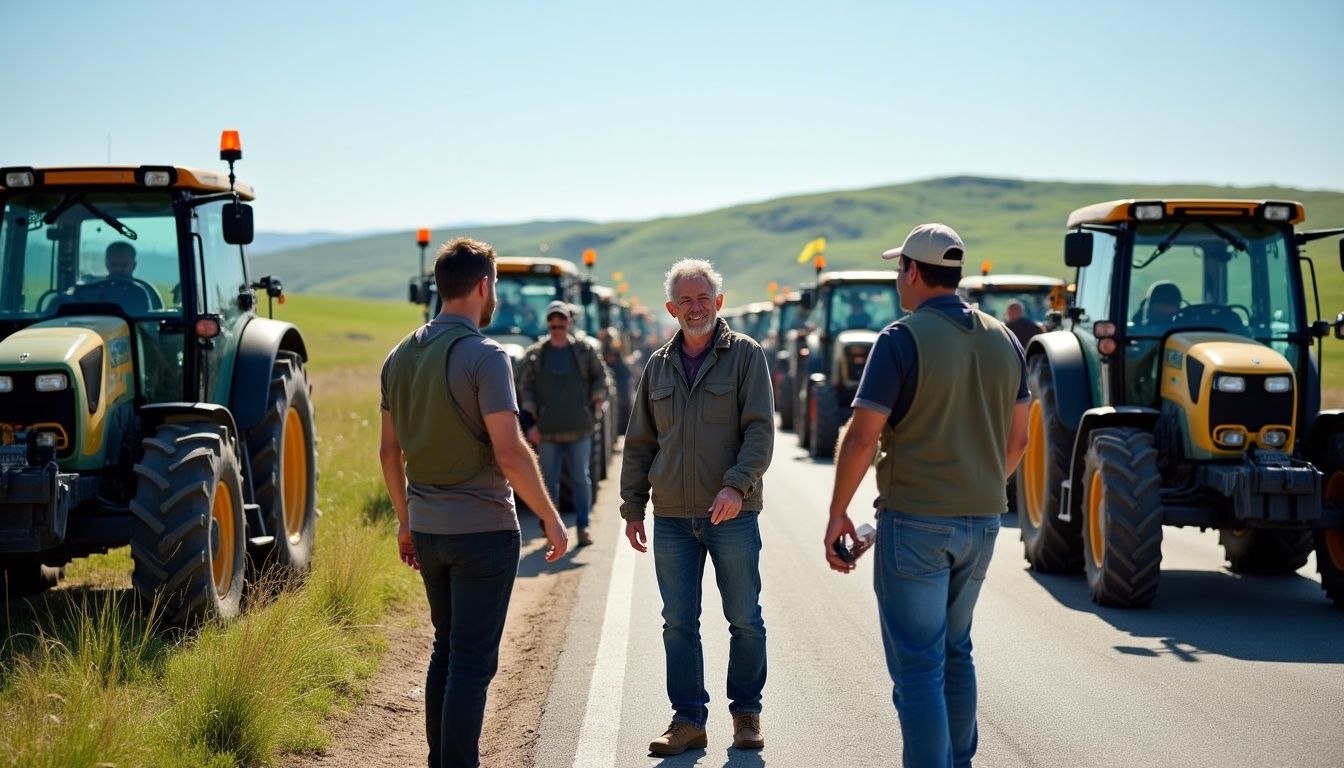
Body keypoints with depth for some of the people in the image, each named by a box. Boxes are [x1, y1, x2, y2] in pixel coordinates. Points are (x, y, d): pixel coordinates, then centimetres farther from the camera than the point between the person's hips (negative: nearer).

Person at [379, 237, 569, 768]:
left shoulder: (401, 357, 7)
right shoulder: (484, 356, -15)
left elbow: (390, 452, 12)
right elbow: (510, 454, -19)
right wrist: (551, 519, -9)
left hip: (427, 529, 7)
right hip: (483, 529, -7)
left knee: (446, 651, 18)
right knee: (472, 661, -3)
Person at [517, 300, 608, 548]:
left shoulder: (584, 351, 7)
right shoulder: (534, 354, 5)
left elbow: (599, 378, 16)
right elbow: (524, 387, 7)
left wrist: (597, 401, 0)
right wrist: (531, 421, -1)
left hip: (579, 429, 0)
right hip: (547, 430, 0)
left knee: (581, 479, 1)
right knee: (549, 480, 3)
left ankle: (582, 527, 6)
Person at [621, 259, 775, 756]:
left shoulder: (745, 355, -1)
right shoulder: (658, 366, 11)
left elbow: (760, 430, -8)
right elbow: (639, 444, 15)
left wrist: (737, 485, -22)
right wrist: (632, 508, 10)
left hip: (733, 515, -3)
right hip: (672, 518, 3)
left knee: (744, 619, 5)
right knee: (678, 623, 5)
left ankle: (746, 714, 19)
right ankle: (688, 719, 12)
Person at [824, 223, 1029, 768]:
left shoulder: (903, 339, -13)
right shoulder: (1003, 340, 6)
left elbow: (862, 439, -15)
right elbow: (1017, 440, 13)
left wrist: (837, 514, -4)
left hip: (914, 522, -7)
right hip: (981, 520, 7)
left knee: (917, 665, -2)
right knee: (955, 651, 21)